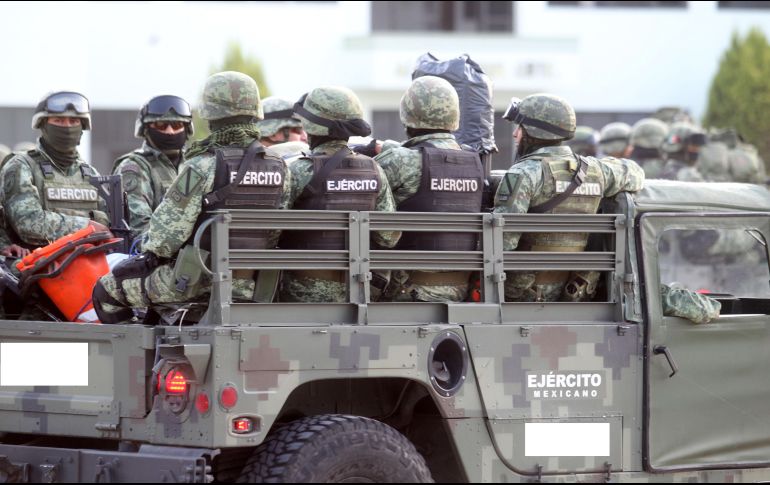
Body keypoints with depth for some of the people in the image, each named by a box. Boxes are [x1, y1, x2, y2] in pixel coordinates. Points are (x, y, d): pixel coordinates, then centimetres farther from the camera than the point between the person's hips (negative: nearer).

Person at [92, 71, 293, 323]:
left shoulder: (202, 168, -18)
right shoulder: (279, 170, -1)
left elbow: (166, 233, -13)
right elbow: (276, 231, 6)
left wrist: (152, 252, 6)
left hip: (193, 282, -6)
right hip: (249, 288, 6)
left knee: (106, 292, 12)